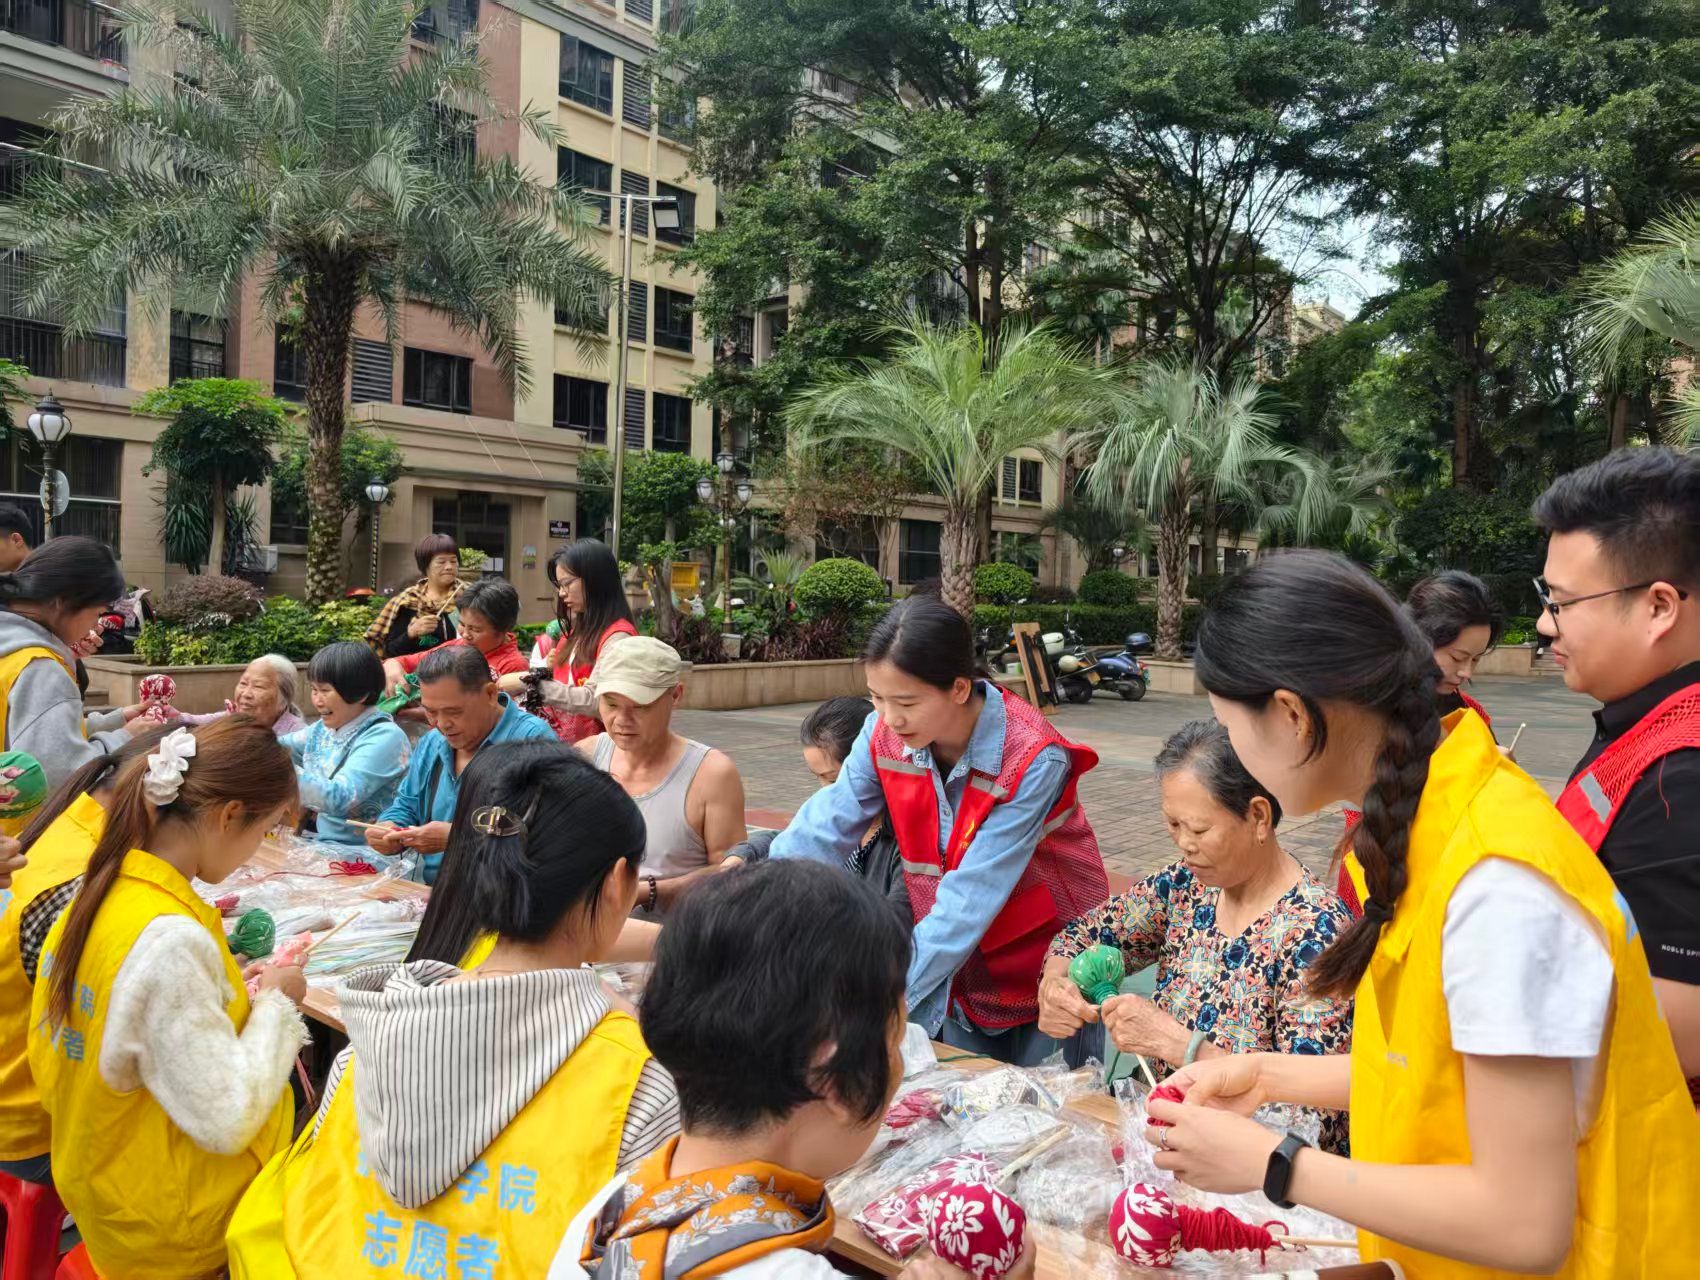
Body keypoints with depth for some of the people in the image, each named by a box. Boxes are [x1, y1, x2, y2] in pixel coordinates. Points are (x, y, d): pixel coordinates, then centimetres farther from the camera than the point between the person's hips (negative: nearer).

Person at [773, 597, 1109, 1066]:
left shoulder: (1032, 761, -28)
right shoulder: (885, 734, -13)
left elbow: (970, 899, -32)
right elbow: (823, 831, -16)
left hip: (1048, 961, -4)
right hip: (960, 966, 4)